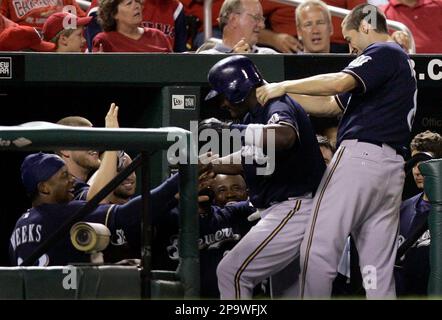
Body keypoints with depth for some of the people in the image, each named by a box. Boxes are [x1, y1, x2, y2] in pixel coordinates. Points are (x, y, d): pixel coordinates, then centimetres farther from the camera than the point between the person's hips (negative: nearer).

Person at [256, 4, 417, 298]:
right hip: (393, 168, 9)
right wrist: (277, 94, 24)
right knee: (380, 267, 4)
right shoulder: (400, 60, 28)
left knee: (319, 251, -9)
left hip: (359, 155, -9)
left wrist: (284, 86, -8)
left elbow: (339, 83, -18)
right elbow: (330, 105, 28)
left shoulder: (384, 52, -1)